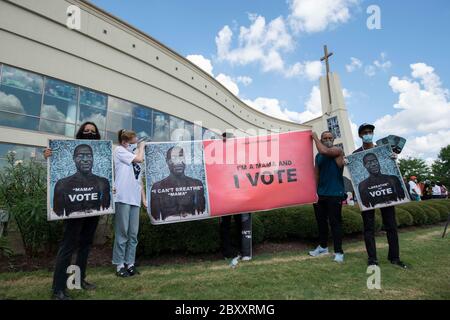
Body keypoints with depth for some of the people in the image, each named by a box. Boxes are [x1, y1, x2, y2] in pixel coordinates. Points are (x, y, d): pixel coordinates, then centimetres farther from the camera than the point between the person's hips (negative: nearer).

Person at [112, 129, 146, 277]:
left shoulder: (134, 156, 21)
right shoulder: (119, 150, 3)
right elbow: (139, 158, -10)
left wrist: (144, 198, 15)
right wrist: (141, 147, 7)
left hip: (134, 199, 6)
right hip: (123, 198, -6)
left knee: (133, 234, 7)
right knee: (122, 233, -3)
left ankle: (130, 263, 15)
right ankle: (119, 265, 6)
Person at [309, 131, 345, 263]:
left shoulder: (337, 151, -7)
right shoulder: (318, 156, 11)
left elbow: (324, 151, -27)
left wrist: (314, 137, -13)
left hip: (335, 194, -6)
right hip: (321, 194, 7)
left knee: (335, 222, -4)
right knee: (321, 221, 15)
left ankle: (338, 252, 7)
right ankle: (323, 246, 31)